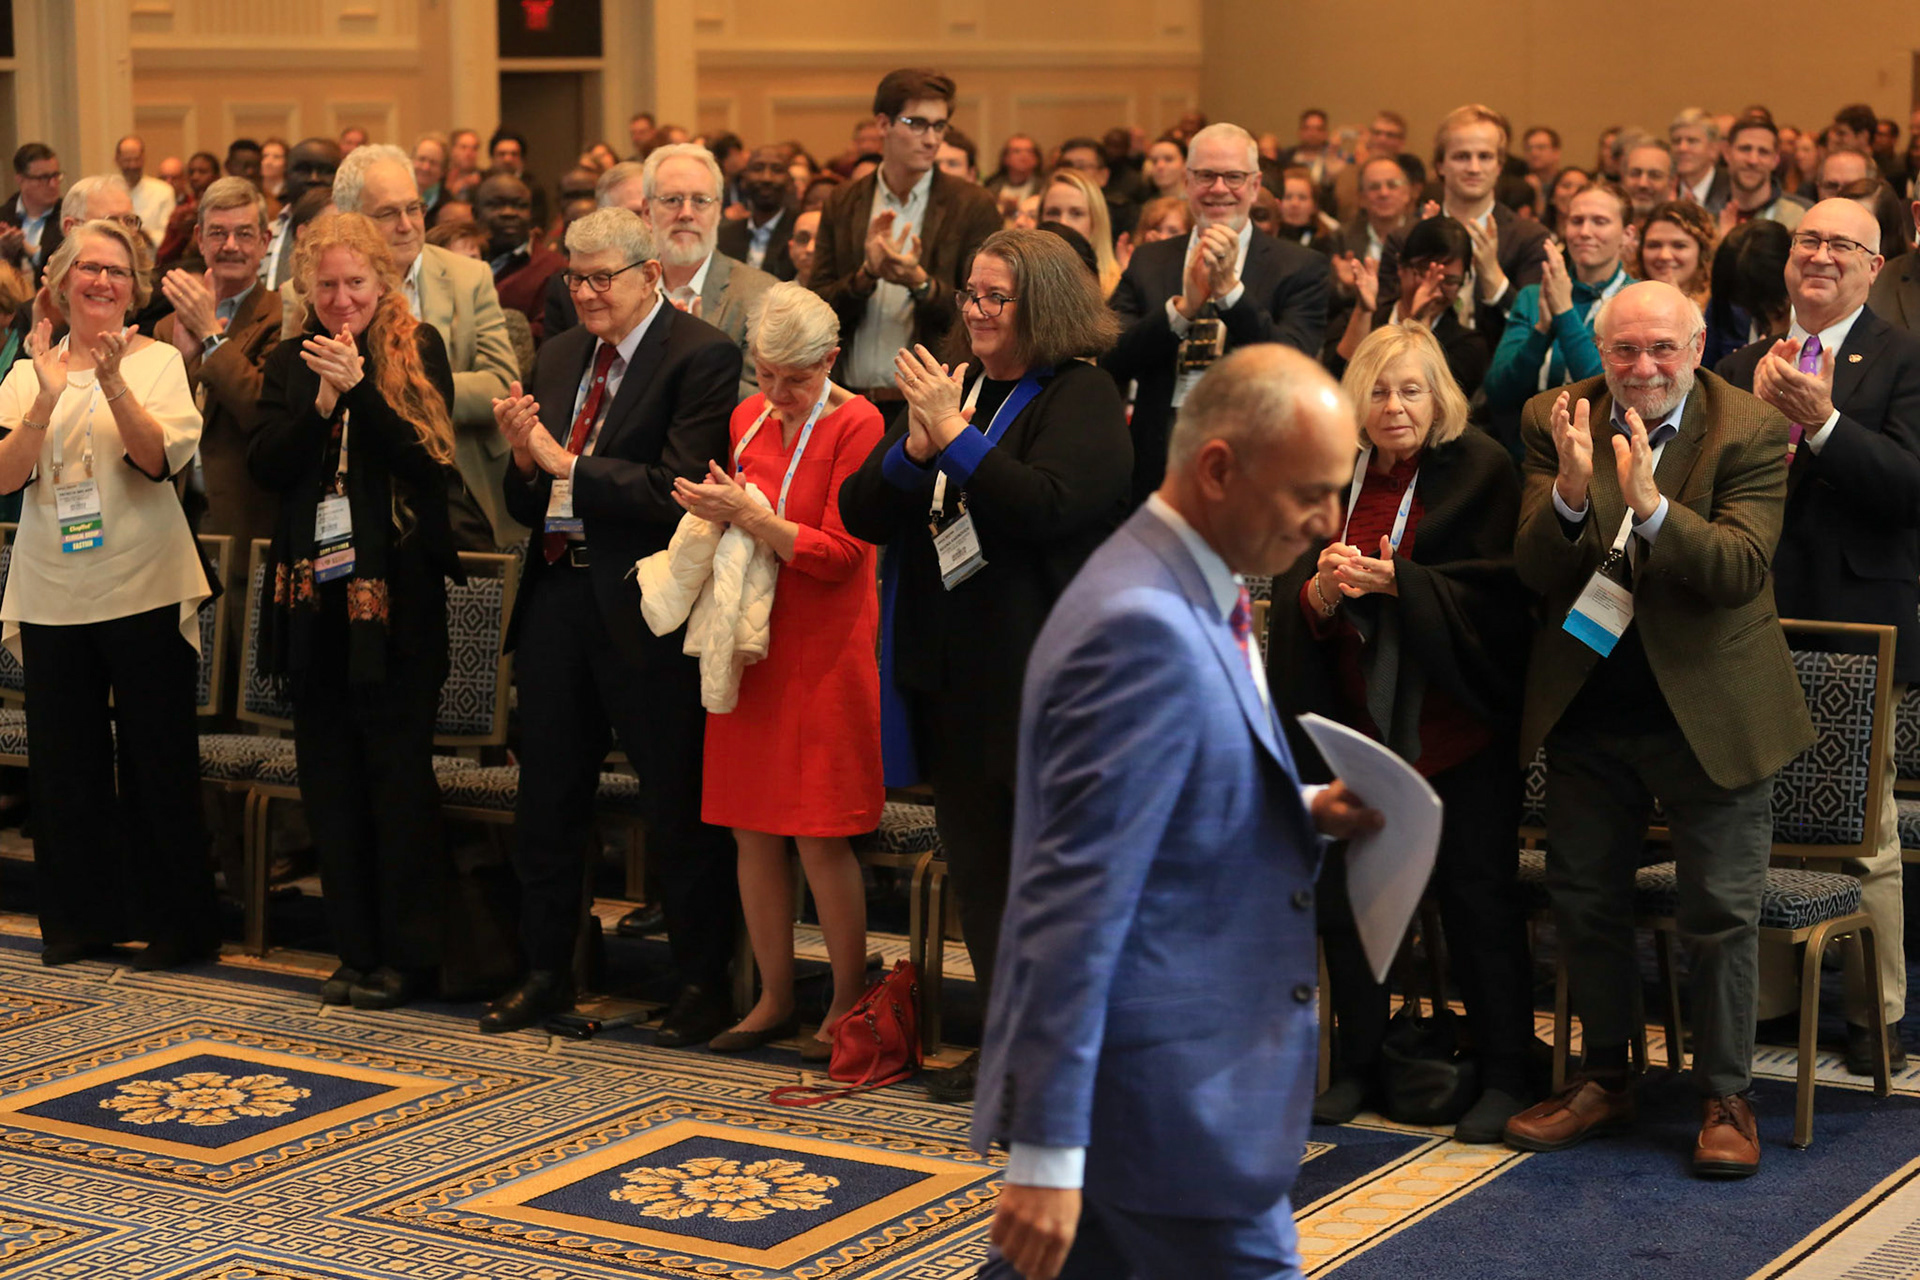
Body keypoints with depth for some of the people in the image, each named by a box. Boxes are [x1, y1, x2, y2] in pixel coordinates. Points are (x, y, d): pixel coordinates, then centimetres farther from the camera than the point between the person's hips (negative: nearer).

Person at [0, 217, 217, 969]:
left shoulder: (158, 361, 2)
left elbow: (160, 458, -11)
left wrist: (114, 385, -24)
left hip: (145, 590, -3)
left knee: (159, 762, 1)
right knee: (65, 764, 7)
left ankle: (177, 923, 9)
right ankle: (80, 918, 18)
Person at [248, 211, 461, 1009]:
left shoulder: (417, 351, -1)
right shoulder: (290, 364, 10)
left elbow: (429, 457, -12)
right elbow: (266, 466, 0)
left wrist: (358, 389, -21)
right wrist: (321, 402, -13)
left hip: (396, 592, -5)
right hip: (313, 590, 5)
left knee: (398, 775, -2)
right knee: (329, 777, 7)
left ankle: (409, 955, 5)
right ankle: (356, 950, 15)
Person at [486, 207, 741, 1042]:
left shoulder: (701, 358, -10)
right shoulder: (560, 356, 12)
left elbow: (678, 494, -20)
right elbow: (528, 505, 14)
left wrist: (566, 463, -17)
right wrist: (525, 460, -8)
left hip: (643, 606, -7)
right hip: (557, 594, 7)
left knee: (680, 805, 3)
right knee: (547, 800, 14)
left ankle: (704, 985, 14)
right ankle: (546, 972, 27)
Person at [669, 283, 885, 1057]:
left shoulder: (855, 424, -8)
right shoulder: (748, 419, 11)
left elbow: (840, 553, -13)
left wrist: (747, 516, -18)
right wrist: (716, 513, 3)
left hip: (823, 653, -6)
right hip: (751, 645, 6)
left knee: (818, 838, -5)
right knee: (752, 830, 7)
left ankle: (849, 1002, 8)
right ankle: (774, 999, 17)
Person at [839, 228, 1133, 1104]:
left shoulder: (1081, 397, -7)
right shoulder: (949, 384, 13)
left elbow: (1048, 505, -24)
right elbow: (861, 514, 7)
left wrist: (955, 434, -21)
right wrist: (914, 448, -11)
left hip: (1043, 670, -7)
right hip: (950, 663, 7)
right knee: (974, 857, 12)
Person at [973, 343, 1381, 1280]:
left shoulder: (1189, 601, 9)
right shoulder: (1144, 629, -22)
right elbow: (1075, 892, -25)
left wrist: (1304, 812, 5)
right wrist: (1046, 1150, -25)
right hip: (1166, 1096, -10)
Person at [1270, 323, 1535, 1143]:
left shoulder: (1480, 469, -6)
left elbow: (1499, 584, -14)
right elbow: (1288, 596, 4)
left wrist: (1396, 580, -25)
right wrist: (1321, 590, -19)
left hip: (1456, 724, -4)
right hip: (1355, 719, 4)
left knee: (1477, 893, 0)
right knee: (1345, 893, 8)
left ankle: (1505, 1073, 10)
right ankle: (1358, 1066, 21)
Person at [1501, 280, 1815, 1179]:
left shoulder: (1749, 431, -12)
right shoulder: (1556, 423, -5)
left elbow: (1743, 570, -24)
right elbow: (1535, 573, -11)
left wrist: (1651, 505, -39)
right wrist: (1570, 495, -31)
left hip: (1709, 705, -3)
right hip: (1588, 702, 3)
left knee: (1720, 913, 2)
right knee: (1584, 903, 14)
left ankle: (1725, 1100, 17)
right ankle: (1604, 1080, 32)